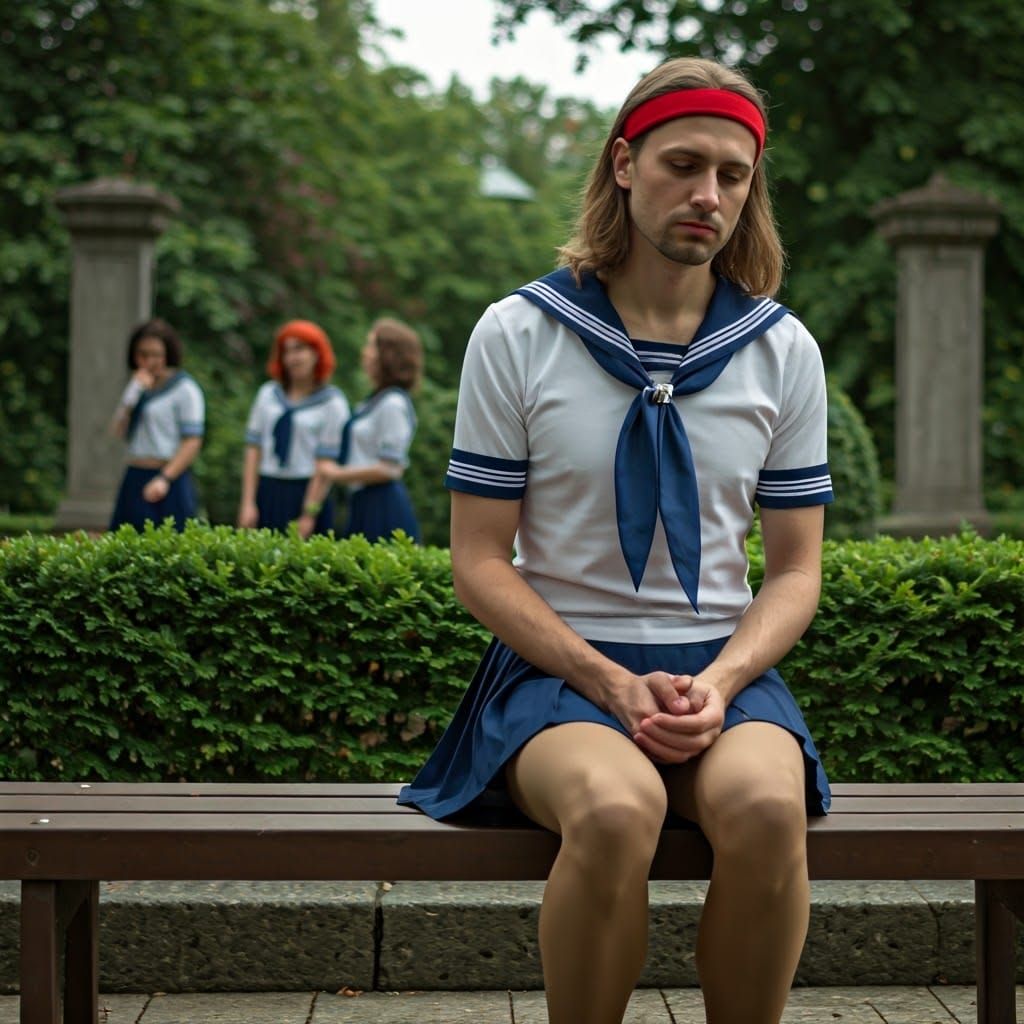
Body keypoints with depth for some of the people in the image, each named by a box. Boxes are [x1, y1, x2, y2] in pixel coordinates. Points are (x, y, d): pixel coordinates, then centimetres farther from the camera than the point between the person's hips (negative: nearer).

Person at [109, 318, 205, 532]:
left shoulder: (185, 389, -4)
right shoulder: (140, 387, 17)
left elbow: (192, 441, -11)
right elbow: (117, 431, 8)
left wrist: (164, 479, -17)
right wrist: (133, 393, -4)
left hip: (170, 482, -7)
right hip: (134, 480, 7)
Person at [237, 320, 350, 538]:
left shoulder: (332, 403, -1)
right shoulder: (268, 393, 11)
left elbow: (326, 463, -6)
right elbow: (253, 449, 7)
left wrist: (309, 514, -11)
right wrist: (248, 503, 0)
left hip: (307, 493, -3)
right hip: (267, 494, 3)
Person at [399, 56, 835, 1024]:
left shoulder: (783, 352, 8)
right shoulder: (516, 336, 1)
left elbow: (794, 571, 10)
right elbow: (481, 562, 0)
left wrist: (719, 683, -10)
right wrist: (613, 686, -14)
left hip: (722, 668, 2)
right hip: (558, 666, -2)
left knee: (766, 807, -33)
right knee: (615, 810, -36)